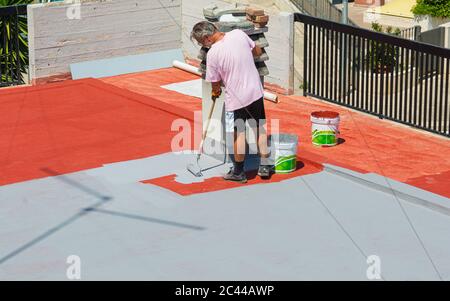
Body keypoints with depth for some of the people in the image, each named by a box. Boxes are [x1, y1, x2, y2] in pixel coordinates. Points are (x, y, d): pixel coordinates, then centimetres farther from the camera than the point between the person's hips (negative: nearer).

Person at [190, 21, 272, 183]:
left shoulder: (212, 54, -19)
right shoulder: (239, 34, -6)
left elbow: (215, 83, -7)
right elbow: (258, 51, 9)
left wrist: (216, 91, 15)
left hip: (236, 97, -4)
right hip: (255, 91, 4)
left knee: (239, 134, 9)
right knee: (260, 128, 17)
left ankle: (238, 172, 21)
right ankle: (264, 165, 22)